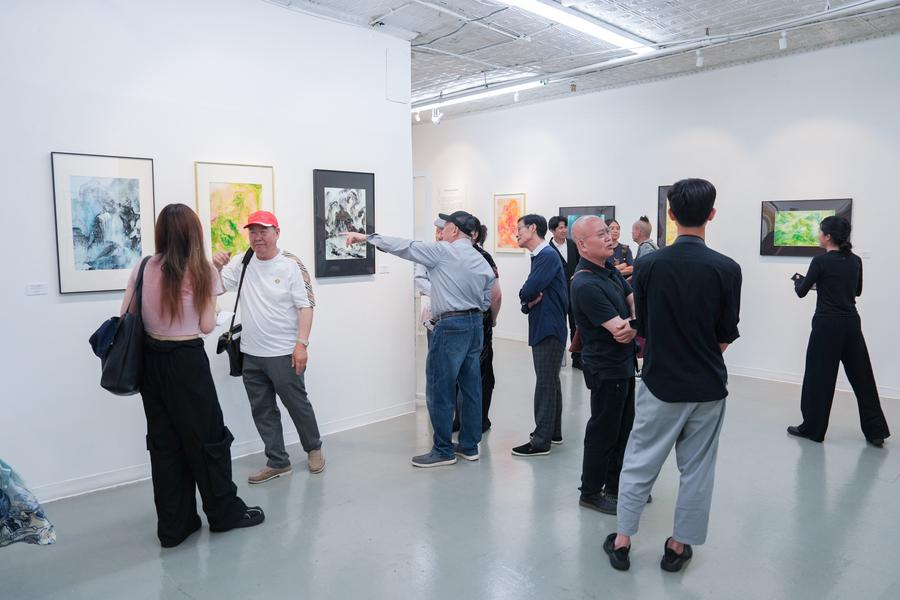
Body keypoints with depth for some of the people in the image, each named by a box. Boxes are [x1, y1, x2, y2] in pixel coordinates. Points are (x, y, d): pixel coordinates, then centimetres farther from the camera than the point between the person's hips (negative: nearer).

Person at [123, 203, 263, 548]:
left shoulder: (143, 269, 1)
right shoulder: (202, 272, -7)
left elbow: (126, 317, 2)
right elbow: (207, 326, -7)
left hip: (151, 361, 4)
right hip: (187, 362, -4)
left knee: (163, 442, 13)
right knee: (207, 437, 9)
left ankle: (174, 525, 23)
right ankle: (225, 512, 24)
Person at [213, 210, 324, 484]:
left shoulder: (292, 265, -9)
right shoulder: (242, 262, 5)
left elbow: (306, 306, -11)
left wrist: (301, 344, -18)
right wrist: (216, 267, -17)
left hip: (285, 353, -5)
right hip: (251, 354, 5)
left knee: (297, 405, 8)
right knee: (262, 411, 12)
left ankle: (314, 449, 32)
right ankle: (278, 462, 25)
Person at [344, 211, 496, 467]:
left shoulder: (442, 251, -9)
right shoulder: (482, 261, 12)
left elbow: (404, 246, -8)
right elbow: (486, 301, 14)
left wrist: (367, 237, -1)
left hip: (451, 325, -8)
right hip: (475, 323, 8)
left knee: (439, 390, 1)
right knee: (471, 387, 13)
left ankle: (443, 450, 8)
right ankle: (469, 446, 22)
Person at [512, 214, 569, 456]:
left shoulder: (548, 255, -14)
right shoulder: (538, 257, 15)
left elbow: (527, 292, -22)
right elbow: (528, 295, 12)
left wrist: (528, 297, 1)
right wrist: (529, 302, -10)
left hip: (549, 329, -10)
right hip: (543, 327, 10)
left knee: (546, 384, -5)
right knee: (550, 381, 16)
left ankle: (541, 441, 0)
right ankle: (553, 432, 27)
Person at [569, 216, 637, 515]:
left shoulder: (611, 270, 6)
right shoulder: (586, 285, -24)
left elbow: (636, 301, 3)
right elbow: (619, 328, -26)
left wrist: (631, 325, -18)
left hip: (624, 365, 9)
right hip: (606, 369, -9)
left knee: (624, 428, 19)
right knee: (604, 431, 4)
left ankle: (615, 486, 34)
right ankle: (591, 492, 21)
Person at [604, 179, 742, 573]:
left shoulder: (648, 264, -9)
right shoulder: (726, 268, -11)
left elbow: (641, 331, 1)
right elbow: (725, 338, -2)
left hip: (660, 383, 0)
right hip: (707, 387, 0)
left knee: (639, 462, 12)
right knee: (696, 468, 14)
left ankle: (622, 540, 19)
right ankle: (678, 546, 25)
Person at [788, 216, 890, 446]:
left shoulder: (821, 261, -12)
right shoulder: (856, 261, 7)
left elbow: (801, 292, -5)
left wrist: (798, 279, 16)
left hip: (827, 325, -6)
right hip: (851, 323, 6)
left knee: (819, 376, 4)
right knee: (861, 375, 12)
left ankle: (812, 429, 13)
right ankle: (875, 431, 17)